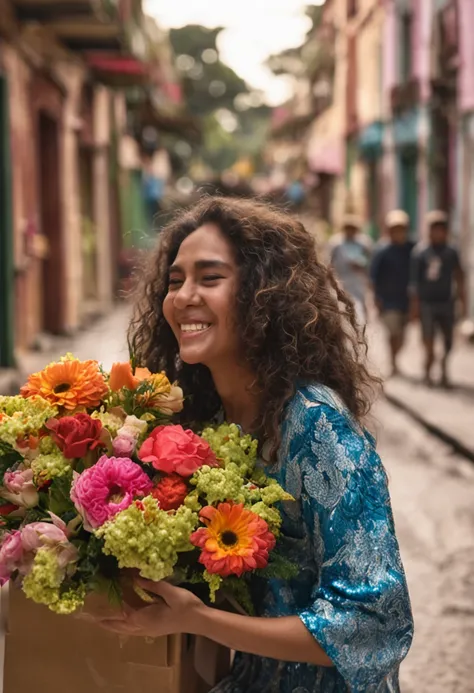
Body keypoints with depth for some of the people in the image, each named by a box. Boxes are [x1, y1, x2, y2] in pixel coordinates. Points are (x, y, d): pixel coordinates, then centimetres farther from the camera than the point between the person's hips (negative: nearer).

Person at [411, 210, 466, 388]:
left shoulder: (451, 253, 6)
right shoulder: (420, 253, -3)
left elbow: (459, 278, 12)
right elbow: (415, 280, -1)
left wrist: (462, 301, 9)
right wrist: (415, 304, -2)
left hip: (446, 302, 3)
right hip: (427, 303, -3)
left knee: (448, 341, 3)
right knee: (429, 341, -2)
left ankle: (444, 371, 17)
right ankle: (428, 373, 10)